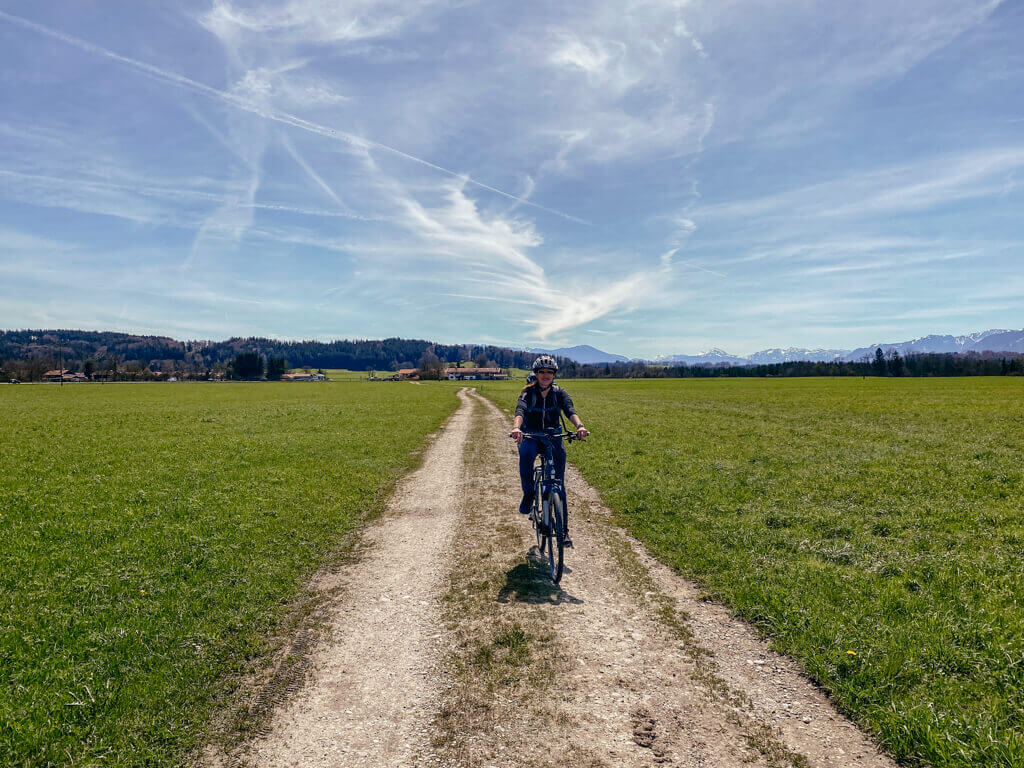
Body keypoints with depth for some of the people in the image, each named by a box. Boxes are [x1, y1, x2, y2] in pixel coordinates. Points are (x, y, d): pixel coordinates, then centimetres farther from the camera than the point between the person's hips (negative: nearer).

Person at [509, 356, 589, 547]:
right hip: (531, 437, -1)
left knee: (559, 484, -4)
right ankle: (529, 493, -16)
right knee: (526, 453, -38)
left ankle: (563, 529, 7)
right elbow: (520, 411, -26)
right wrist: (516, 427, -49)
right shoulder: (528, 393, -7)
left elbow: (570, 410, -21)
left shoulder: (559, 393, -3)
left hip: (554, 438, 1)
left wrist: (579, 426, -43)